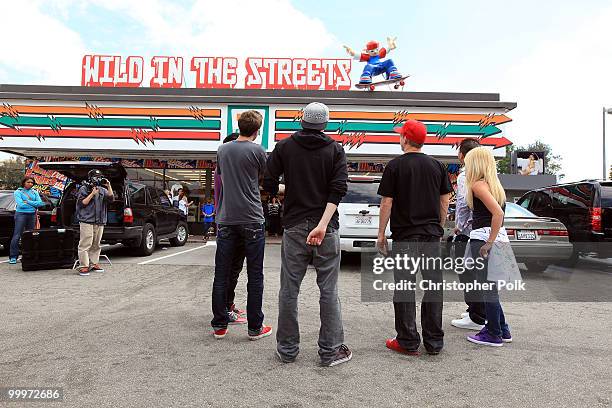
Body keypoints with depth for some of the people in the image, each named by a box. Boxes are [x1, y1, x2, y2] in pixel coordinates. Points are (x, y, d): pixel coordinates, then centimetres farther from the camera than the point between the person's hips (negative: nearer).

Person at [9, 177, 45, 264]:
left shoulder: (35, 192, 12)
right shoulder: (18, 192, 0)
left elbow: (40, 203, 0)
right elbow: (21, 204, -12)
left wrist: (28, 202, -11)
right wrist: (34, 205, -6)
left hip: (32, 215, 5)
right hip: (21, 214, -4)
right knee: (17, 236, -8)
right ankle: (13, 257, -5)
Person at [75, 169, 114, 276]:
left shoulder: (102, 190, 17)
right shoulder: (84, 189, 3)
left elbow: (110, 198, 1)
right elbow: (82, 203, -5)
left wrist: (109, 186, -8)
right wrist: (92, 194, -12)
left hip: (100, 222, 5)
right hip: (87, 220, -5)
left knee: (96, 245, 10)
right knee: (85, 244, -9)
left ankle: (94, 264, 18)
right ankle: (83, 266, -8)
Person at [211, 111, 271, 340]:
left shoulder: (222, 150, 8)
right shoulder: (257, 151, -6)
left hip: (226, 219, 4)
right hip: (251, 219, -4)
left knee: (221, 275, 9)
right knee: (255, 276, 5)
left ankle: (219, 326, 15)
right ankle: (255, 327, 11)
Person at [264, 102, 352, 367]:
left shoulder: (284, 147, 4)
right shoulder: (335, 150, 3)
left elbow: (269, 185, -1)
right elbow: (338, 190, -11)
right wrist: (323, 225, -17)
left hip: (294, 227, 1)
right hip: (326, 228, 0)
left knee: (289, 290, 9)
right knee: (328, 291, 6)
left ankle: (287, 350, 18)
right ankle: (330, 351, 13)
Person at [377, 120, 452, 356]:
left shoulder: (395, 166, -6)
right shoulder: (437, 166, 7)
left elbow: (387, 202, -8)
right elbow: (445, 200, 10)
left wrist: (381, 234, -1)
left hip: (405, 236, -4)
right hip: (432, 235, 5)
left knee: (405, 288, 3)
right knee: (433, 286, 11)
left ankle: (408, 343, 10)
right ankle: (434, 342, 20)